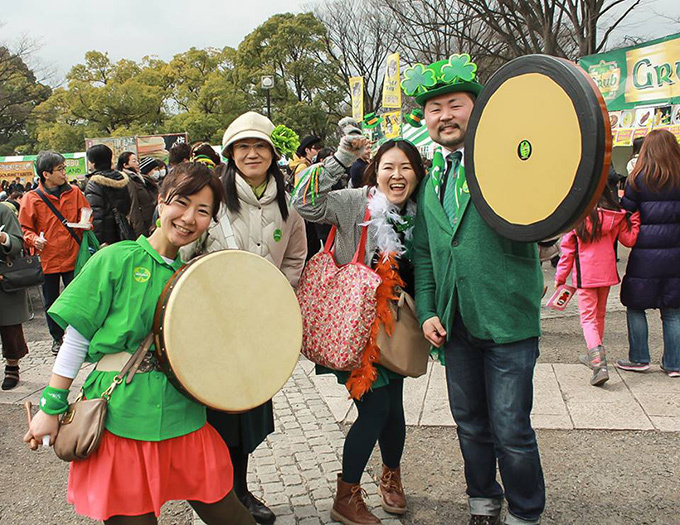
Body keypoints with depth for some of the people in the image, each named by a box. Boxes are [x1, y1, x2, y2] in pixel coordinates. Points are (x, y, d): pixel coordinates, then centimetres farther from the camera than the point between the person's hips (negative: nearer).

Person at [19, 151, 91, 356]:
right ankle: (57, 337, 31)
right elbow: (24, 228, 0)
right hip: (47, 260, 0)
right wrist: (34, 239, -19)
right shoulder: (31, 199, -6)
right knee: (51, 302, 13)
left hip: (72, 257, 0)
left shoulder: (74, 193, 1)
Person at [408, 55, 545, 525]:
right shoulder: (430, 180, 12)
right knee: (471, 424, 18)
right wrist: (427, 311, 8)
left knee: (511, 430, 1)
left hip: (507, 322, -5)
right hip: (455, 325, 5)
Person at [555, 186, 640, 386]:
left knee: (588, 318, -2)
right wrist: (636, 216, 15)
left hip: (585, 275, -4)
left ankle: (599, 364, -17)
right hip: (607, 272, 4)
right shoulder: (615, 215, -2)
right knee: (599, 315, 20)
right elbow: (629, 239, 6)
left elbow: (567, 248, -7)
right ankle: (594, 355, 36)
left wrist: (560, 276, 2)